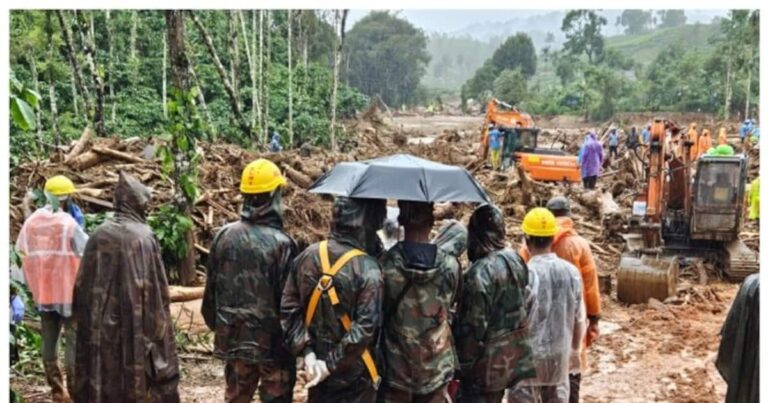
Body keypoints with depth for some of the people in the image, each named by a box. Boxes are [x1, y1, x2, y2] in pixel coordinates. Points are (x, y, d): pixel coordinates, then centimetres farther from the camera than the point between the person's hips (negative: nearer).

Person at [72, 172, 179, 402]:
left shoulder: (99, 235, 2)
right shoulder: (144, 237, -11)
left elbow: (82, 285, 6)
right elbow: (157, 287, -11)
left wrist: (87, 321, 16)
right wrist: (160, 326, -2)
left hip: (100, 327, 5)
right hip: (136, 325, -5)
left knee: (102, 382, 12)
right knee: (142, 380, 5)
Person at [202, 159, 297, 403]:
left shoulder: (224, 236, -3)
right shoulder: (280, 243, -18)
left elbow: (212, 289, 6)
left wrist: (215, 325, 20)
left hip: (233, 338, 5)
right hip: (272, 341, -5)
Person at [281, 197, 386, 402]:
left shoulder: (307, 256, -5)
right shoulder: (368, 269, -21)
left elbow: (288, 308, -4)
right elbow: (364, 329, -25)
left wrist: (306, 351, -6)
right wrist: (331, 364, -17)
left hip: (317, 363, 5)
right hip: (354, 374, -5)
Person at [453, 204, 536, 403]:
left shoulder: (479, 273, -23)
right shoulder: (517, 262, 1)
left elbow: (471, 328, -20)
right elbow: (527, 306, 10)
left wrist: (460, 367, -11)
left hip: (487, 362, -8)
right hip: (514, 355, 8)